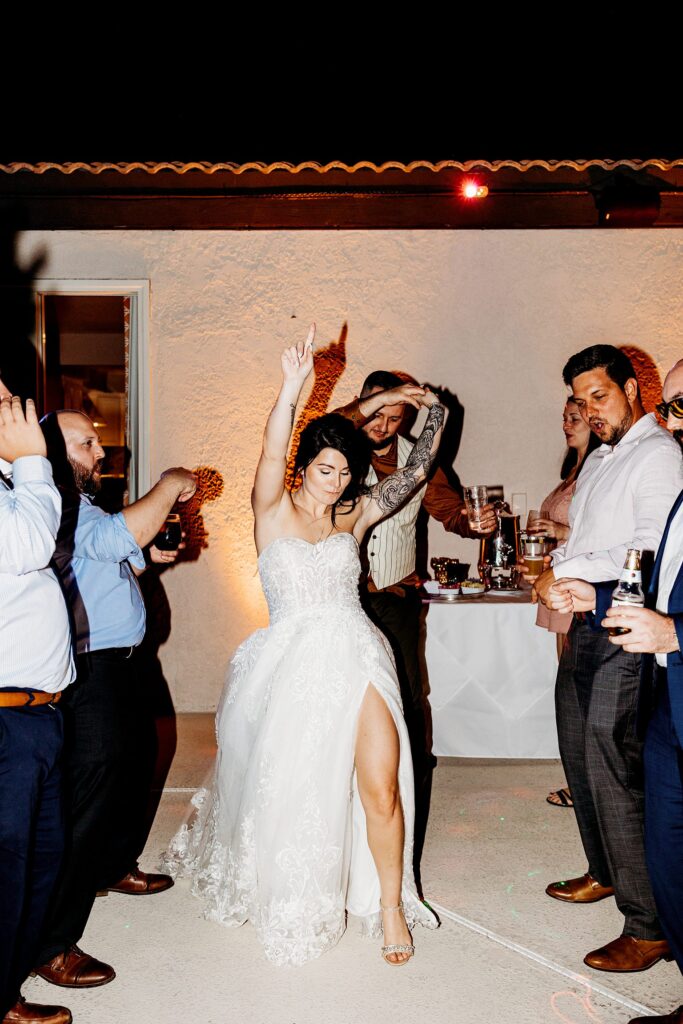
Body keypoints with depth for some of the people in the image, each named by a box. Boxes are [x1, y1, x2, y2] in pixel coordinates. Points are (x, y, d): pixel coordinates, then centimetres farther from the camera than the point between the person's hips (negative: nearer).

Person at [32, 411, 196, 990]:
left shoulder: (83, 504, 17)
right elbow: (115, 539, -31)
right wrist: (169, 487, -19)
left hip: (120, 662, 11)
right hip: (88, 672, -11)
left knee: (137, 758, 24)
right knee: (87, 791, -10)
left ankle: (116, 866, 46)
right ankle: (53, 945, -1)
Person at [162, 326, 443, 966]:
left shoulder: (354, 515, 11)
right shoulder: (273, 511, 1)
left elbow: (415, 471, 12)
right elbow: (272, 451, -17)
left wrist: (435, 414, 5)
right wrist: (292, 385, -29)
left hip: (355, 660, 2)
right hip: (292, 664, -1)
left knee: (380, 788, -7)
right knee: (292, 789, 11)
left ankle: (390, 905, 14)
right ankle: (293, 904, 38)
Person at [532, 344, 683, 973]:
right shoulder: (600, 458, 18)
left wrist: (567, 572, -14)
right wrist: (559, 574, 3)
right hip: (584, 625, 9)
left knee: (613, 769, -9)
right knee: (580, 756, 18)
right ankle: (606, 872, 37)